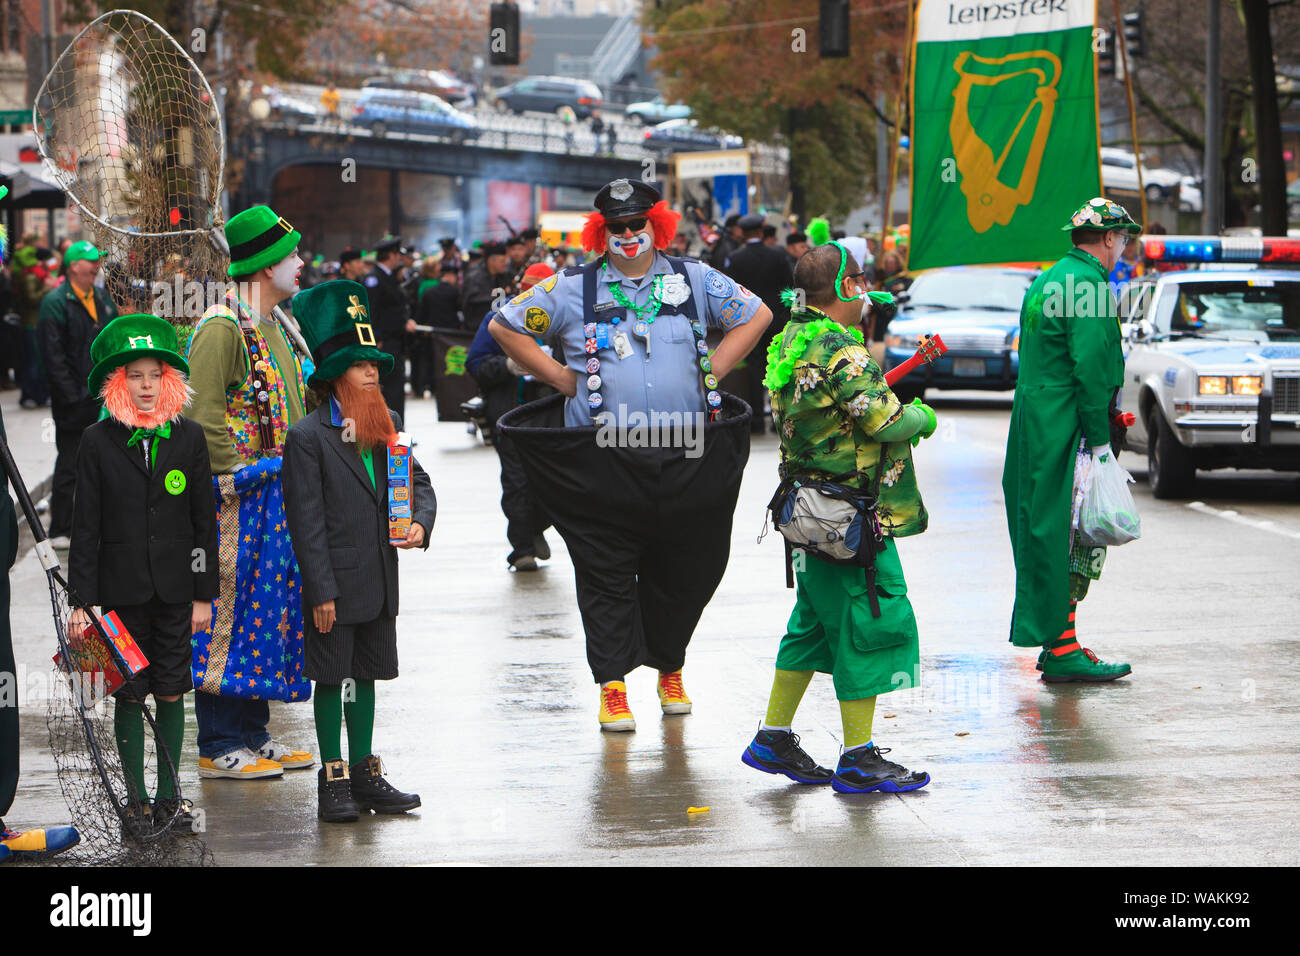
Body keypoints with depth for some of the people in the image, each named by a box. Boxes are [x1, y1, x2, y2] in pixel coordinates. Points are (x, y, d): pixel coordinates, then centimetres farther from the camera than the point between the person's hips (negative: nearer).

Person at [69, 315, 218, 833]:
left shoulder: (189, 437, 3)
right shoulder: (98, 441, -1)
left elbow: (204, 521, 6)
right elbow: (86, 527, -1)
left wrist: (204, 594, 3)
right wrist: (83, 598, -6)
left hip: (174, 588, 1)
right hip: (122, 588, -1)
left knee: (171, 694, 5)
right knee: (130, 695, 3)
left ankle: (169, 793, 16)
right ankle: (136, 797, 12)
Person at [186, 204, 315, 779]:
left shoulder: (274, 327, 16)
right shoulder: (222, 328, -15)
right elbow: (203, 415, -21)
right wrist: (232, 478, -20)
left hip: (277, 493, 9)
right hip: (241, 496, -9)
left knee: (271, 612, 12)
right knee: (233, 611, -6)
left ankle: (253, 733, 19)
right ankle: (219, 748, -1)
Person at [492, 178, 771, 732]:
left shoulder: (694, 281, 8)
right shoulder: (572, 290, 3)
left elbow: (756, 316, 17)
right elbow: (504, 326, 8)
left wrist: (710, 373, 7)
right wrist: (562, 378, 2)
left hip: (686, 456, 2)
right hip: (604, 458, -2)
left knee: (682, 572, 9)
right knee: (607, 577, -2)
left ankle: (670, 670, 28)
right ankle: (612, 687, 4)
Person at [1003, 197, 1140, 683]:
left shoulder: (1046, 281, 19)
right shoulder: (1087, 284, -13)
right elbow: (1090, 368, -19)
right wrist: (1098, 439, -18)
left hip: (1033, 422, 10)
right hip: (1065, 429, -10)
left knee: (1048, 533, 14)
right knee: (1072, 538, -7)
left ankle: (1057, 642, 19)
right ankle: (1062, 651, -6)